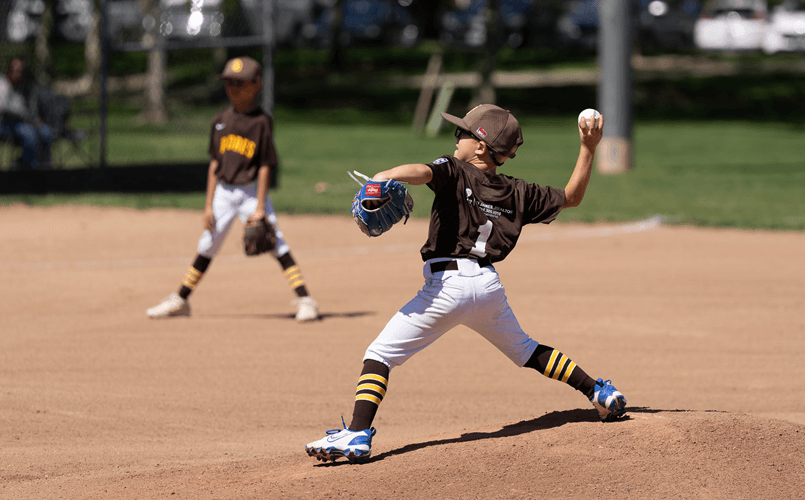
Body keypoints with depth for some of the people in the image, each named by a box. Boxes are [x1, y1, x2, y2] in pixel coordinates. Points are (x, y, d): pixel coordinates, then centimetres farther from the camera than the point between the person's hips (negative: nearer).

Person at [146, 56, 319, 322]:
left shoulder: (261, 122, -8)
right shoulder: (221, 121, 6)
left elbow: (265, 167, -9)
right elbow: (215, 164, 9)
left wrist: (260, 208, -14)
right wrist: (208, 205, 5)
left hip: (251, 192, -4)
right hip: (223, 192, 4)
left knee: (277, 246, -11)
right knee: (207, 246, 11)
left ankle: (305, 300, -10)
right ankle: (180, 301, 22)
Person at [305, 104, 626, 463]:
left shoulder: (455, 172, -2)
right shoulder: (517, 192, 13)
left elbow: (424, 171, -25)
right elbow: (571, 197, 23)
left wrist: (384, 177, -41)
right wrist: (588, 149, 26)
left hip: (447, 285, -6)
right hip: (490, 285, 6)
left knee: (380, 354, -3)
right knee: (525, 350, 30)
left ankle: (357, 435, -19)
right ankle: (601, 394, 34)